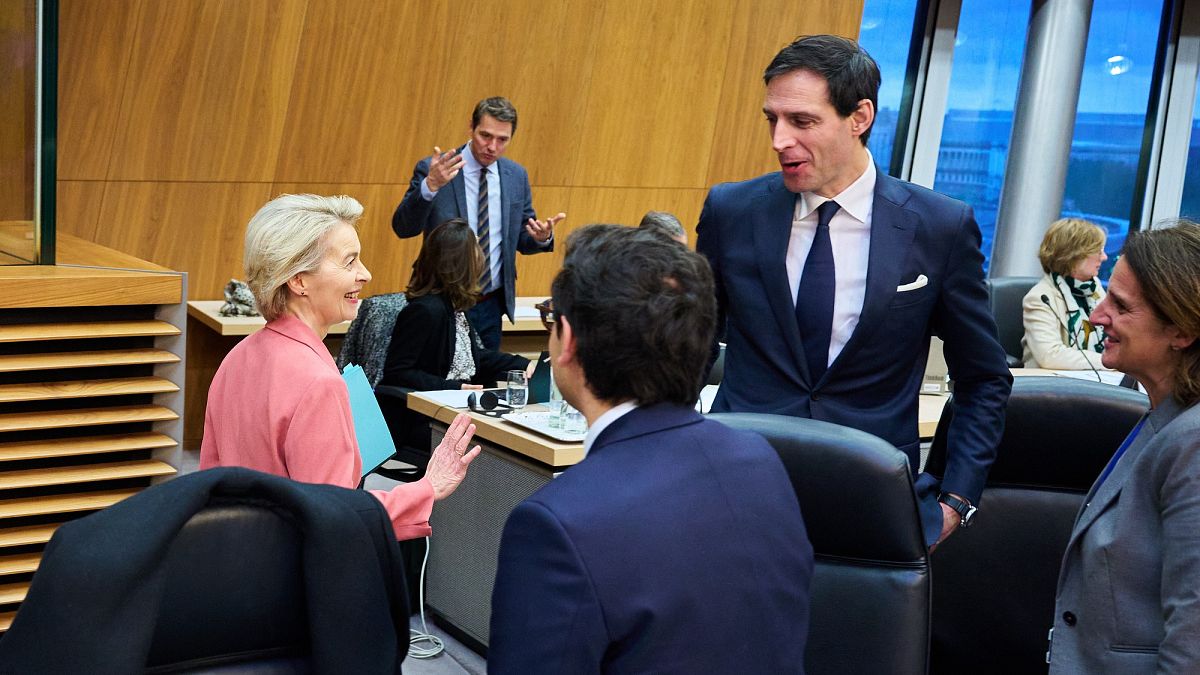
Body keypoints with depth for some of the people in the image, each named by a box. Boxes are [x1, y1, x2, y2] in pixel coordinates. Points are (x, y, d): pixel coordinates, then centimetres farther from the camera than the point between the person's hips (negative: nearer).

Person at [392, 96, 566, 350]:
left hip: (492, 304, 4)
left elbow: (522, 240, 10)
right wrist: (430, 186, -34)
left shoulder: (517, 175, 4)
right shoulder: (432, 169, -9)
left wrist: (541, 237, -13)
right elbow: (403, 228, -18)